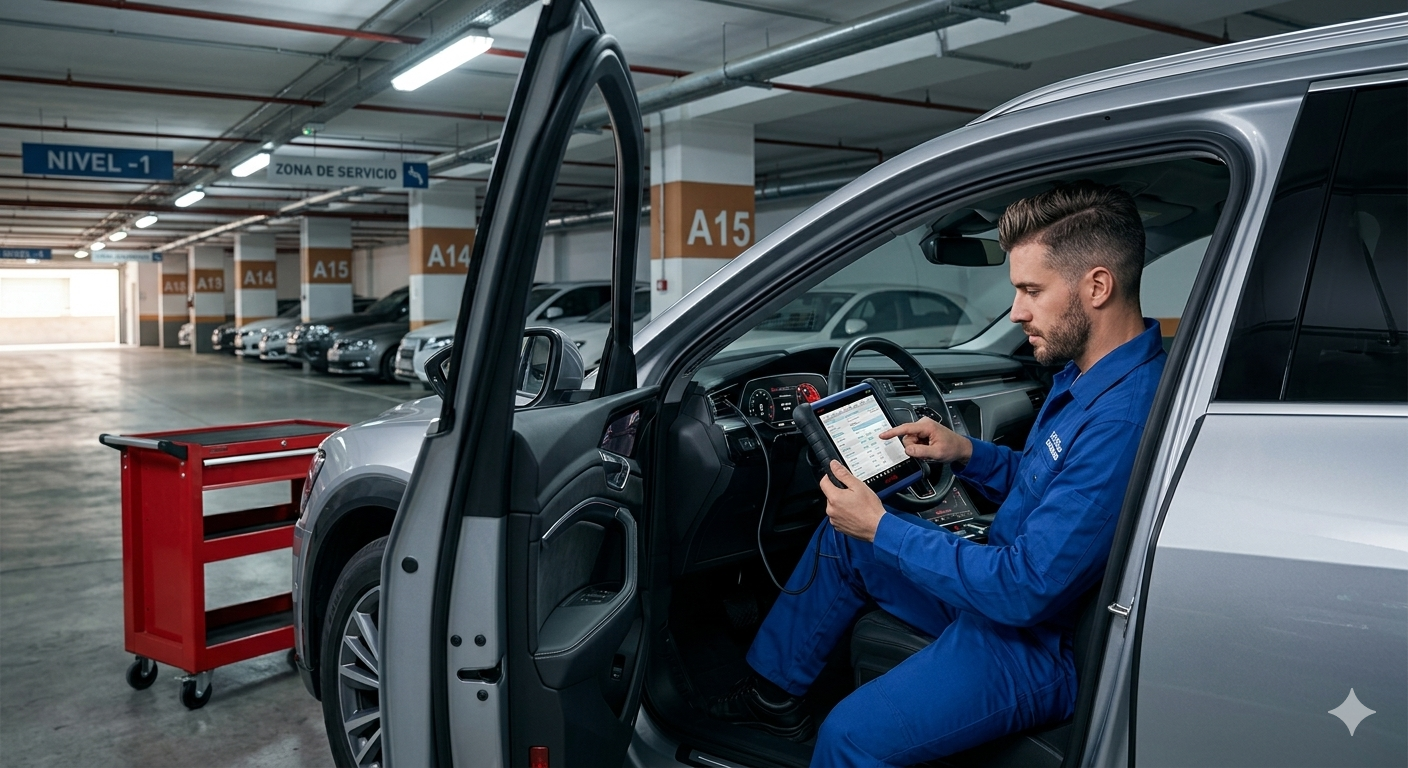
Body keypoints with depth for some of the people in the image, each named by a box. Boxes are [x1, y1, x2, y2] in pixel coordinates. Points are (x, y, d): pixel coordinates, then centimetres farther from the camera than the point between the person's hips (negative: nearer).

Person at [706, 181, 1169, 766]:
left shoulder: (1124, 419, -31)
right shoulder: (1083, 374, 2)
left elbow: (1025, 590, -30)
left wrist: (883, 529, -22)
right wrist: (967, 453, 1)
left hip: (1042, 645, -10)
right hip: (1008, 585, 10)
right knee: (842, 535, 15)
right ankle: (775, 691, 25)